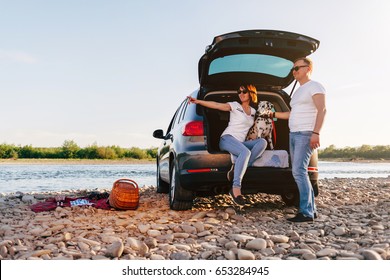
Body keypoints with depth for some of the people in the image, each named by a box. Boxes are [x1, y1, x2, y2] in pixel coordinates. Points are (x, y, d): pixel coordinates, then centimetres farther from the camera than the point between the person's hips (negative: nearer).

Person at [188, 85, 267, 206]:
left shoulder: (253, 111, 21)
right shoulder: (235, 106, 4)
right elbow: (217, 105, -10)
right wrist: (198, 101, -22)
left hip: (240, 142, 6)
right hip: (227, 138, -6)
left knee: (262, 142, -21)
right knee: (245, 152, -37)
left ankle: (238, 168, -31)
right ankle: (236, 188, -42)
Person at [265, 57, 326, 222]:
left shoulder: (314, 87, -4)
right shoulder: (298, 91, 23)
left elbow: (322, 110, -16)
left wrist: (316, 133, -26)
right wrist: (274, 114, 30)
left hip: (306, 134, -10)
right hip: (294, 134, 10)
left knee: (299, 171, -18)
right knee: (299, 172, 7)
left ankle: (306, 212, -16)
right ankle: (312, 210, 11)